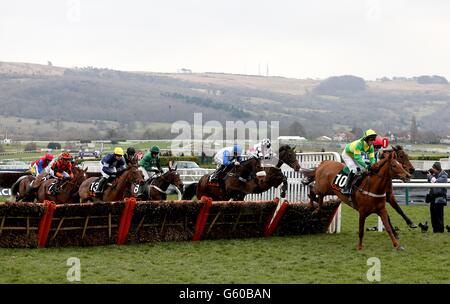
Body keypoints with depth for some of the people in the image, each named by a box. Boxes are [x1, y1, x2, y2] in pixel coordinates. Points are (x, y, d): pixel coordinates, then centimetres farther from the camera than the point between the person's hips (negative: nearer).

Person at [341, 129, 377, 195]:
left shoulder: (371, 146, -18)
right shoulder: (359, 144, -40)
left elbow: (372, 158, -16)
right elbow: (357, 158, -44)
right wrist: (366, 166, -51)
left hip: (355, 156, 8)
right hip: (347, 154, -8)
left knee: (363, 170, 2)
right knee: (354, 169, -26)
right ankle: (347, 188, -24)